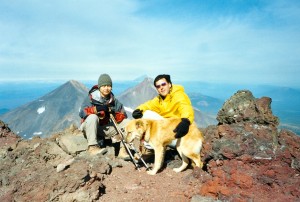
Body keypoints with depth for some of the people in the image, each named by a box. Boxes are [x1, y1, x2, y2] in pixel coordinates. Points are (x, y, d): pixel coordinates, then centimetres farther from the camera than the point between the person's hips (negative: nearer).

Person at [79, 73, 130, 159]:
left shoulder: (113, 100, -1)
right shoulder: (91, 98, -12)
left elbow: (123, 115, -7)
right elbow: (82, 113, -26)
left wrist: (115, 114, -27)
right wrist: (97, 109, -38)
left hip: (105, 129, 4)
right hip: (90, 128, -4)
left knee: (126, 122, -10)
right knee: (92, 117, -34)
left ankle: (123, 150, -14)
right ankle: (92, 147, -28)